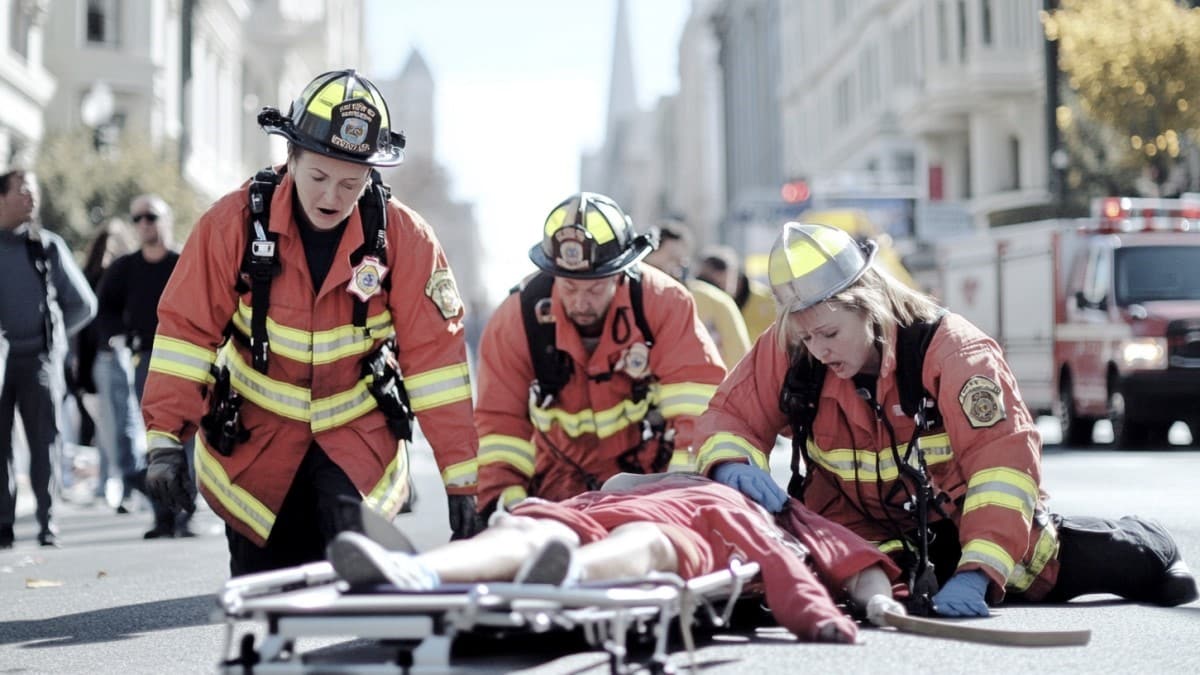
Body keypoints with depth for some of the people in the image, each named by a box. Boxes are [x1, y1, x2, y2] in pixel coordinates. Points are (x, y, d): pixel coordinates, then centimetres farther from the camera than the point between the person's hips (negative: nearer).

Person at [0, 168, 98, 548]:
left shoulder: (48, 246, 7)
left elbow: (84, 304, 14)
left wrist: (54, 335, 9)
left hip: (38, 359, 0)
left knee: (44, 442, -2)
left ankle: (47, 522, 3)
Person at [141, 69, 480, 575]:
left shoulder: (405, 238, -14)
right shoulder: (234, 222, -15)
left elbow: (434, 356, -12)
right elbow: (187, 329, -12)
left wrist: (462, 478, -14)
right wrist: (165, 439, -20)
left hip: (358, 433, -1)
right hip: (255, 435, 1)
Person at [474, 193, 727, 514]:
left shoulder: (665, 303, -17)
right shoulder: (517, 320, -12)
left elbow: (699, 398, -23)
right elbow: (500, 420, -6)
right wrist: (503, 498, -18)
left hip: (655, 475, -1)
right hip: (565, 484, 1)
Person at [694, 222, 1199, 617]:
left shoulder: (952, 350, -28)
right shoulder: (785, 353, -17)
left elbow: (1005, 459, -33)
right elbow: (730, 417, -7)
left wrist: (976, 572, -43)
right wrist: (733, 465, -33)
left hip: (963, 524, -3)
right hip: (863, 532, 3)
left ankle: (1144, 543, 36)